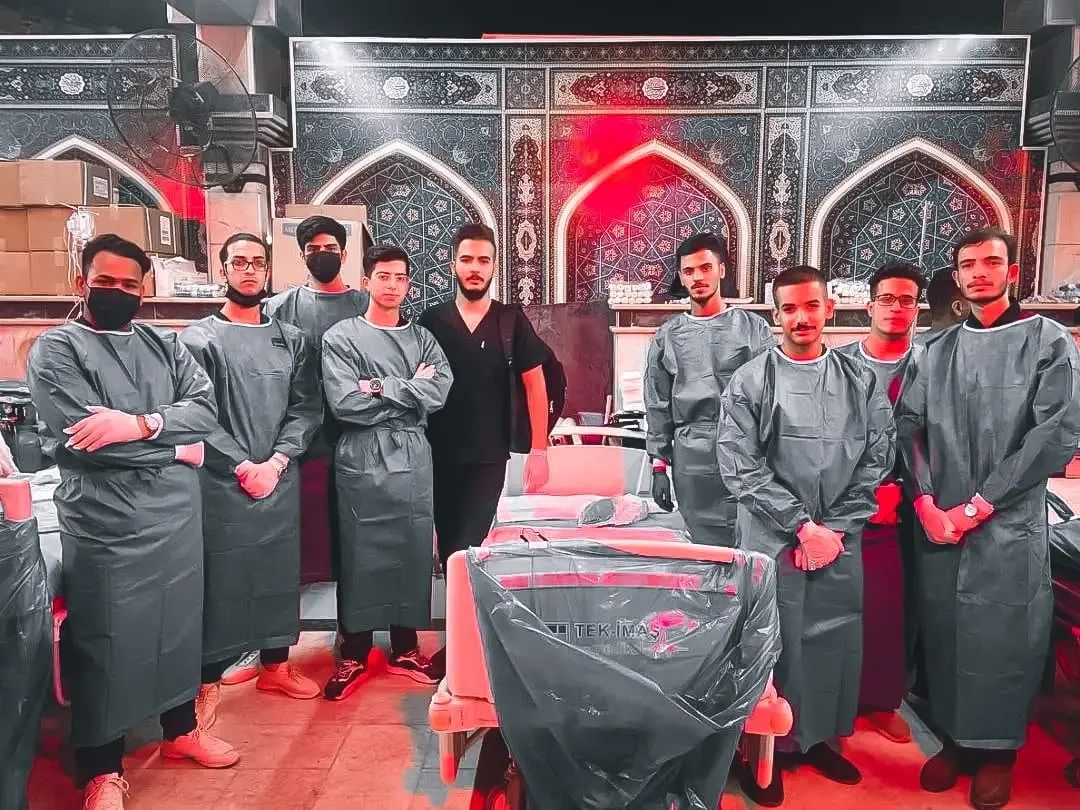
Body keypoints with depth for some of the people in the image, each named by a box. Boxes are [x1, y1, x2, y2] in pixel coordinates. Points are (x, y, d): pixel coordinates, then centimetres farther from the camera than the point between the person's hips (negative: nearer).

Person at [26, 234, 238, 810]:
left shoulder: (166, 344, 10)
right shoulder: (56, 349, -4)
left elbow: (206, 409, -3)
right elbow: (82, 437, -18)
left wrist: (140, 424, -21)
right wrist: (175, 448, -11)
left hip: (177, 515, 5)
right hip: (106, 523, -5)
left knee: (179, 624, 16)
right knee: (106, 641, 6)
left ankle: (180, 730, 37)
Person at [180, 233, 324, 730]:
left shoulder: (290, 340, 10)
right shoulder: (199, 339, 0)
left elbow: (308, 408, 3)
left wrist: (275, 464, -9)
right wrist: (243, 467, -13)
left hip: (280, 480, 4)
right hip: (222, 482, -3)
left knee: (278, 573, 12)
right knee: (221, 578, 2)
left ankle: (276, 665, 28)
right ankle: (210, 680, 17)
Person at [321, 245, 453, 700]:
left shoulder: (422, 338, 11)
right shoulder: (341, 337, 1)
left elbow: (440, 391, -6)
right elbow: (345, 404, -13)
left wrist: (381, 387, -13)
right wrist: (410, 392, -8)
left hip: (414, 459, 3)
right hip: (363, 461, -3)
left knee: (413, 553, 9)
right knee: (362, 556, 4)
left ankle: (405, 649, 25)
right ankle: (354, 656, 19)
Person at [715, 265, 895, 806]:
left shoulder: (860, 380, 6)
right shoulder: (750, 382, -4)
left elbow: (878, 459, 4)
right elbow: (741, 468, -9)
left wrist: (836, 528, -5)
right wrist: (802, 526, -11)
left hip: (840, 540, 3)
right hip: (772, 539, -3)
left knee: (834, 637, 11)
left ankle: (819, 737, 31)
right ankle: (766, 748, 21)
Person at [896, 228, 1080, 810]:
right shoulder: (933, 352, 10)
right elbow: (909, 428, 5)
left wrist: (979, 504, -12)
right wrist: (926, 503, -9)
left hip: (1010, 523, -3)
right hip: (938, 521, 3)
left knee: (1004, 637, 4)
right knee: (945, 633, 9)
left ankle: (996, 751, 24)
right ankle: (956, 739, 27)